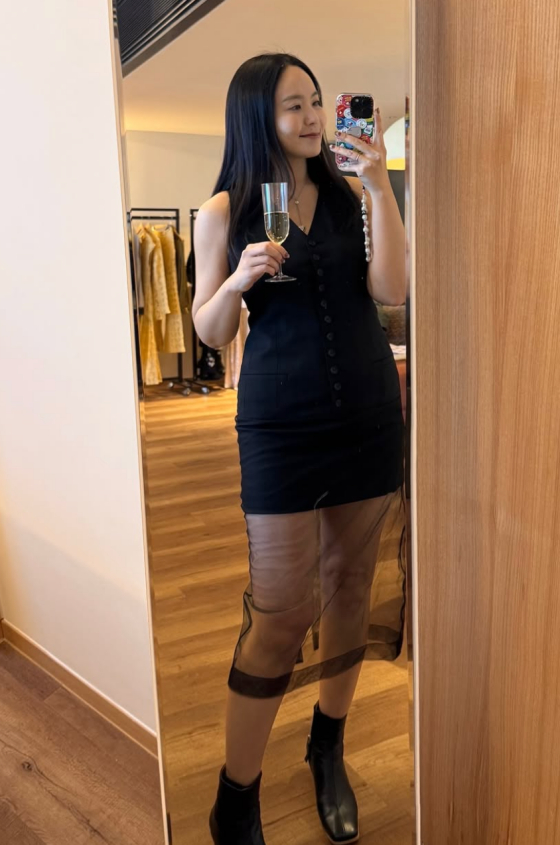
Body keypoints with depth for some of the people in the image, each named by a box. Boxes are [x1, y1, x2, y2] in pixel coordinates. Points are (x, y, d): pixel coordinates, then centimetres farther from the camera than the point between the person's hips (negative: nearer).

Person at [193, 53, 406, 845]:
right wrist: (240, 279, -16)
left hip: (369, 412, 4)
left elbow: (390, 290, -6)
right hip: (282, 422, -3)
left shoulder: (352, 192, 6)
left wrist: (380, 189, -11)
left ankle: (328, 752, 33)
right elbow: (210, 331, 2)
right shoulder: (224, 211, 0)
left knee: (350, 583, 12)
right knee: (283, 610, -4)